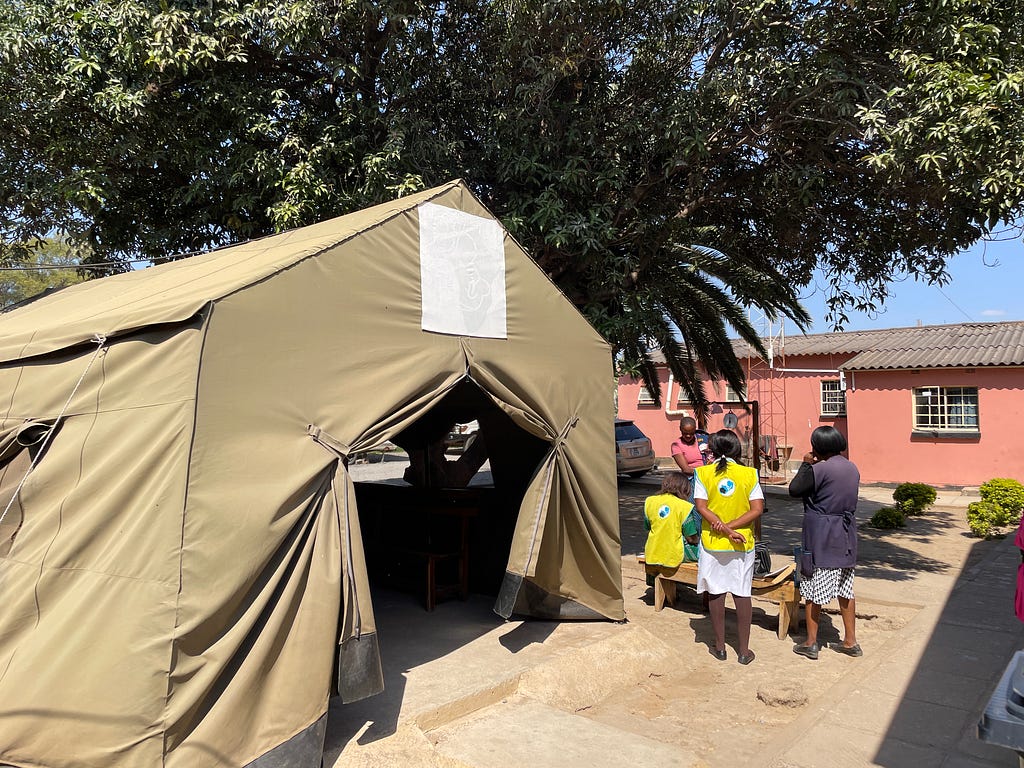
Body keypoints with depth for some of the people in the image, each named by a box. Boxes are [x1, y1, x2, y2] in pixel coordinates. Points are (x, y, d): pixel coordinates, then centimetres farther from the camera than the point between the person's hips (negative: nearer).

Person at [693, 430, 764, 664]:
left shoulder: (703, 473, -6)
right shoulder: (749, 474, -4)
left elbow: (701, 507, -13)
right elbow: (757, 509, -10)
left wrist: (724, 528, -15)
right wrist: (731, 527, -13)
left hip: (712, 543, 0)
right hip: (743, 544, 1)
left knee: (716, 594, 10)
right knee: (742, 594, 9)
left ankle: (719, 647, 20)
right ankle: (744, 651, 16)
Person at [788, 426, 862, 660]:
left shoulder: (819, 470, -18)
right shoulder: (852, 468, 6)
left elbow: (794, 490, -12)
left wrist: (805, 465, -1)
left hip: (821, 539, -7)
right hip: (846, 540, 7)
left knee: (813, 590, 4)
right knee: (845, 590, 16)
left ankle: (811, 643, 11)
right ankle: (850, 641, 24)